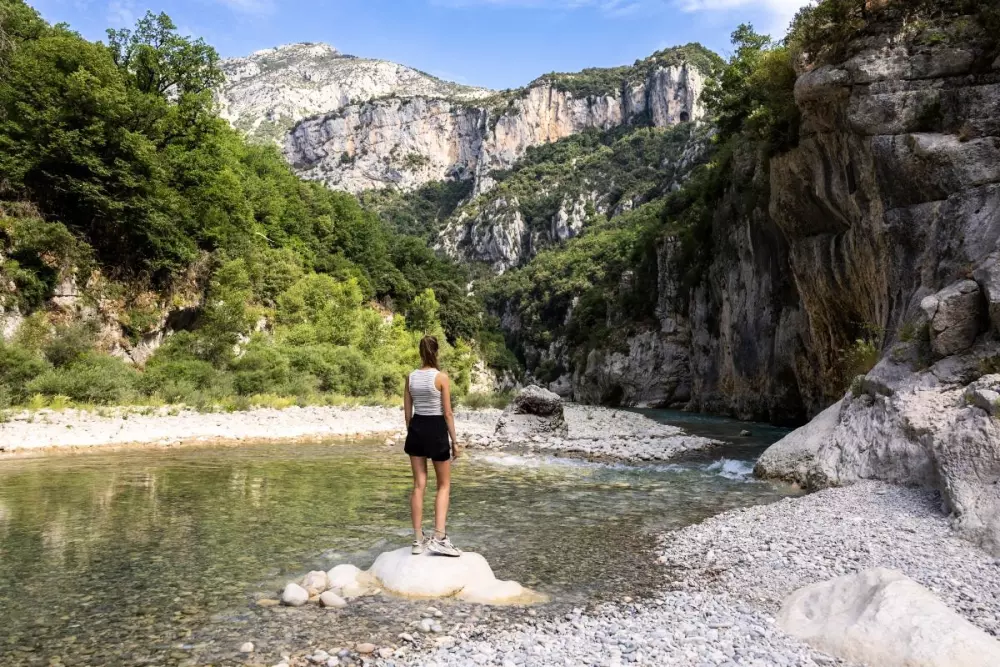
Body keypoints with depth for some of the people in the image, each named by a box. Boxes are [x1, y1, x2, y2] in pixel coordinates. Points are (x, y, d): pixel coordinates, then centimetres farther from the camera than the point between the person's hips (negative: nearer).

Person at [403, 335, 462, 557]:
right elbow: (447, 413, -10)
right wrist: (454, 441, -3)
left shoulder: (411, 377, 2)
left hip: (416, 429, 5)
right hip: (436, 430, -4)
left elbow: (407, 412, 7)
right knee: (444, 485, 7)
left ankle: (418, 540, 12)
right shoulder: (441, 377, -11)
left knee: (419, 484, 9)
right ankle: (438, 538, -3)